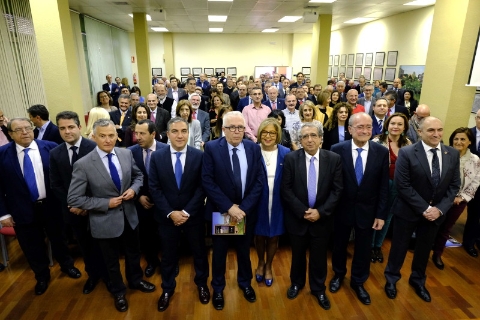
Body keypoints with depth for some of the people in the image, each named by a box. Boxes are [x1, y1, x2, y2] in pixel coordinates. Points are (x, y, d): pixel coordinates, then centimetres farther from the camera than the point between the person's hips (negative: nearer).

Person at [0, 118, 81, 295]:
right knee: (32, 247, 17)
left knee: (58, 238, 20)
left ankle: (66, 265, 46)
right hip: (23, 210, 1)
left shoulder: (50, 147, -9)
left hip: (51, 206, 0)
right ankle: (42, 276, 42)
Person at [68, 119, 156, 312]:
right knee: (112, 261, 20)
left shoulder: (126, 154, -8)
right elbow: (73, 199, -16)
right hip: (105, 222, -3)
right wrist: (106, 203, -20)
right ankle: (118, 292, 47)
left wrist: (134, 189, -14)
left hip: (129, 216, 4)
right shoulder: (83, 165, -20)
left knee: (133, 253, 26)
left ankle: (136, 281, 54)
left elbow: (138, 175, 7)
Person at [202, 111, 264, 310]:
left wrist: (244, 207, -15)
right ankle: (218, 288, 39)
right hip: (220, 211, -2)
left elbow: (259, 181, -6)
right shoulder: (212, 148, -12)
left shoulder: (254, 148, -4)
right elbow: (207, 181, -15)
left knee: (244, 250, 21)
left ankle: (245, 283, 46)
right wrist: (228, 207, -20)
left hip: (247, 210, 2)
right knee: (219, 252, 16)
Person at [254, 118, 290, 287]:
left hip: (277, 203, 1)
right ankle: (260, 263, 45)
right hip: (258, 202, -1)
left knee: (274, 236, 16)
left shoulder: (286, 153, -6)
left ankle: (268, 266, 42)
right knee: (259, 235, 17)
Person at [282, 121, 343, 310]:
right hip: (297, 217, 0)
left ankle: (318, 289, 39)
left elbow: (337, 190, -6)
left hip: (322, 218, 0)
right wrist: (302, 211, -16)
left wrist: (321, 211, -15)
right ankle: (296, 283, 43)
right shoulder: (291, 158, -8)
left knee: (319, 256, 16)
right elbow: (286, 189, -9)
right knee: (298, 254, 18)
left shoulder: (334, 159, -6)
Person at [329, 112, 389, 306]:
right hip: (342, 208, -1)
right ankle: (339, 274, 46)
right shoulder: (337, 150, -13)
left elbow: (383, 187, -4)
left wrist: (381, 214, -4)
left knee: (363, 247, 16)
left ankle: (358, 282, 41)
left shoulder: (382, 152, -8)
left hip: (367, 209, 1)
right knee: (339, 244, 19)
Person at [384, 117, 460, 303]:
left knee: (425, 248, 20)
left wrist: (440, 209, -12)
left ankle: (418, 280, 44)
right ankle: (391, 279, 35)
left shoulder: (453, 154, -2)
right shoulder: (407, 153, -17)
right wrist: (424, 208, -19)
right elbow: (402, 185, -19)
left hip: (436, 212, 4)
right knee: (400, 246, 11)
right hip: (408, 210, -4)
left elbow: (454, 186, 0)